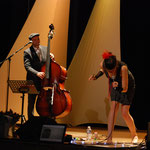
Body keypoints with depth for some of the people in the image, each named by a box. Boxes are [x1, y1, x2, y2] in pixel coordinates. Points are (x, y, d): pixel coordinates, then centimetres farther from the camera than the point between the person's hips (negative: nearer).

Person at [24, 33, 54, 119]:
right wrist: (37, 73, -34)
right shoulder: (27, 52, -6)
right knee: (31, 103, 5)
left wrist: (51, 57, -8)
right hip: (33, 82, -3)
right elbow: (27, 66, -18)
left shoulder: (45, 49, 8)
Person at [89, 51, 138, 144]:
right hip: (114, 83, 4)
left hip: (128, 85, -4)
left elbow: (125, 89, -34)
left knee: (124, 113, -8)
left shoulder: (123, 68, -41)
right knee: (114, 107, -14)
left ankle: (134, 135, 17)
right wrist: (96, 76, -14)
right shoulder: (103, 64, -27)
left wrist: (118, 87, -54)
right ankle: (109, 138, -17)